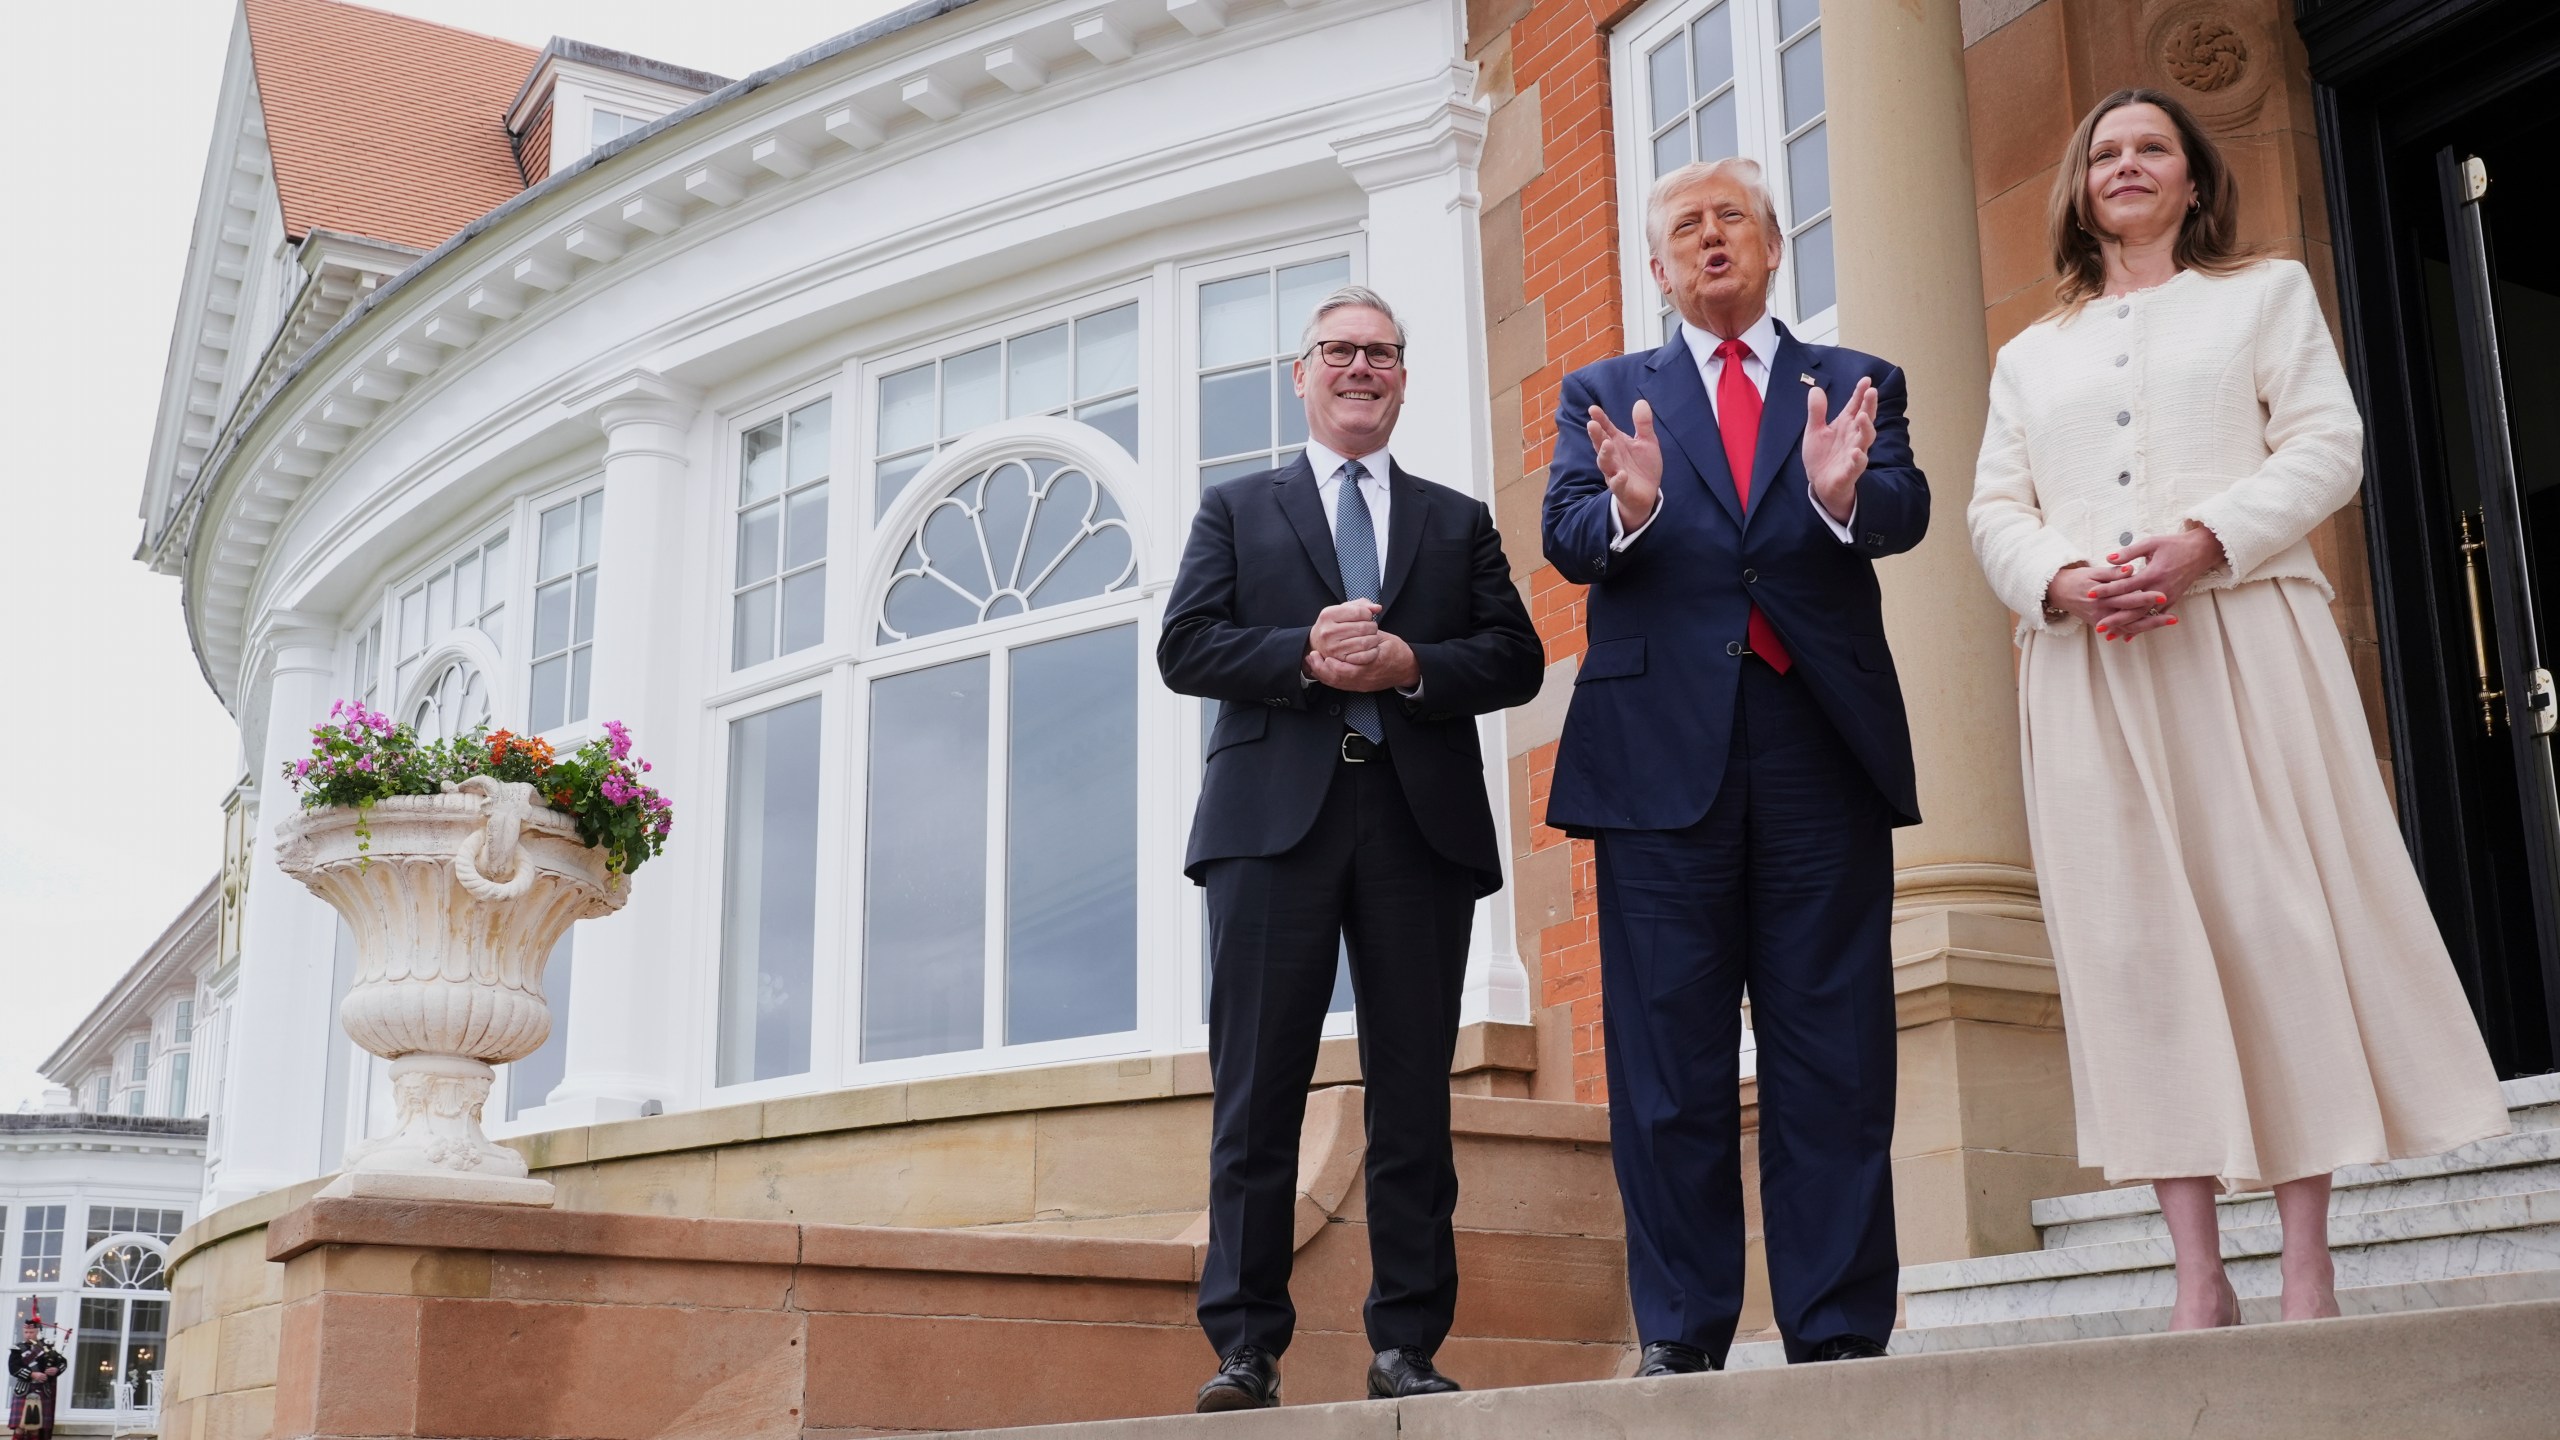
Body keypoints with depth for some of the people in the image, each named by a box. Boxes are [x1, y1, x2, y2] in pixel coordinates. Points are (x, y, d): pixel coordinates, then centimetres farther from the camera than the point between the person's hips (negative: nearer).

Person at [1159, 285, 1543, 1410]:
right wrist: (1305, 654, -11)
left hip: (1421, 821, 1)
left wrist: (1410, 666, -10)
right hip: (1274, 819, -1)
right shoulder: (1236, 509, 17)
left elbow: (1516, 659, 8)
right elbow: (1185, 647, 3)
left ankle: (1406, 1346, 6)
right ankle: (1245, 1347, 0)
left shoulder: (1460, 523, 20)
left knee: (1414, 1095, 1)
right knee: (1258, 1093, -3)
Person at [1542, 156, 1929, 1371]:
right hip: (1662, 740, 0)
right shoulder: (1603, 395, 16)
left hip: (1822, 736, 0)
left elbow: (1906, 512, -2)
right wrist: (1627, 507, -22)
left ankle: (1840, 1331, 5)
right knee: (1668, 1055, 0)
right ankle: (1680, 1335, 4)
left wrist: (1845, 491, -25)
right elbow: (1566, 538, 0)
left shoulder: (1857, 386, 16)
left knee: (1835, 1049, 0)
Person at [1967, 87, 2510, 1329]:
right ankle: (2198, 1278, -4)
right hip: (2086, 658, 2)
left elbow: (2325, 446, 2)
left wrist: (2200, 543, -14)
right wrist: (2063, 581, -10)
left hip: (2242, 634, -2)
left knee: (2273, 913, -8)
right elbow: (1996, 511, 12)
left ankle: (2308, 1267, -5)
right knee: (2137, 934, -5)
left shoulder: (2265, 293, 16)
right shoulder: (2029, 356, 23)